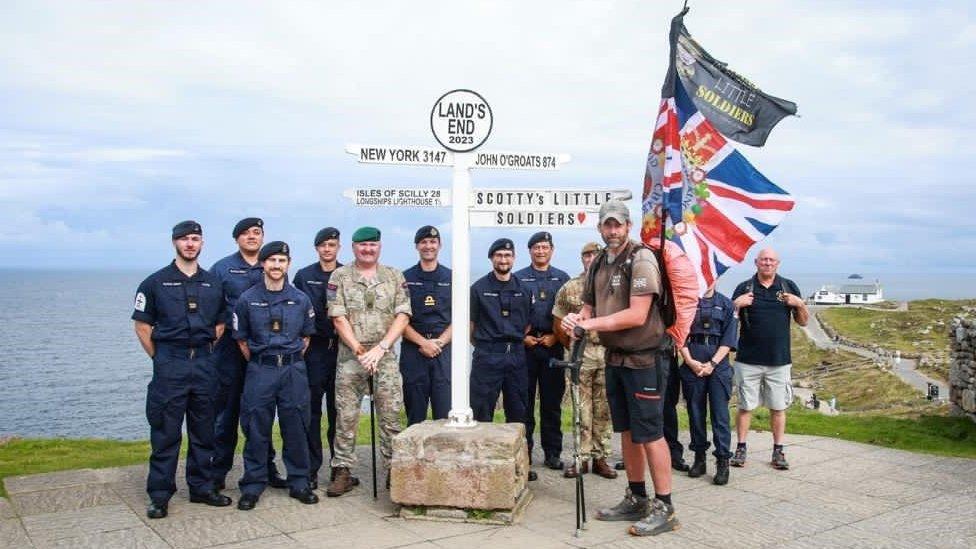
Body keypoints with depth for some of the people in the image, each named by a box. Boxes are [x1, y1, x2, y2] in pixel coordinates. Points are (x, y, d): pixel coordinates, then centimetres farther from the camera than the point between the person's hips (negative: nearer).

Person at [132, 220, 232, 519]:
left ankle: (202, 487, 21)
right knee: (165, 432, 0)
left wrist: (206, 353, 8)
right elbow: (142, 326, 1)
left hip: (204, 364, 4)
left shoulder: (213, 283, 9)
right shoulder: (156, 282, -1)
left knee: (203, 430, 10)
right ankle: (159, 495, 9)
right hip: (169, 365, -3)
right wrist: (160, 359, -2)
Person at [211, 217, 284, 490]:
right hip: (231, 348, -2)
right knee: (226, 410, 3)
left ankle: (266, 468, 18)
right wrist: (218, 330, -7)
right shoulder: (221, 268, 3)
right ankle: (219, 470, 13)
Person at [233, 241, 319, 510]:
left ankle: (299, 482, 17)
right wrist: (258, 364, 4)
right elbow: (242, 339, 6)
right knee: (256, 429, 2)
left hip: (294, 369, 1)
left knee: (296, 428, 6)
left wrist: (293, 361, 7)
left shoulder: (300, 299, 4)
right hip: (259, 370, -1)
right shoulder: (247, 299, 0)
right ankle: (253, 485, 13)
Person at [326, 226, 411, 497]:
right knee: (346, 416, 2)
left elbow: (402, 317, 1)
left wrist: (380, 348, -11)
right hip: (350, 357, -1)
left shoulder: (395, 277, 8)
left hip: (385, 357, 1)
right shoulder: (340, 277, 4)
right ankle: (342, 472, 12)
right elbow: (339, 318, -3)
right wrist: (359, 350, -11)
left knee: (391, 415, 2)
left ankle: (393, 472, 11)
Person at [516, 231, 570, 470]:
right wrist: (522, 336, -6)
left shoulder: (562, 278, 11)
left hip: (553, 345, 1)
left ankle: (552, 452, 12)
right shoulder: (518, 278, 8)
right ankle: (524, 450, 9)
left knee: (552, 401, 4)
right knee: (524, 401, 1)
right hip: (525, 345, -1)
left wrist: (555, 336, -5)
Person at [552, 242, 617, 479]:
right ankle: (582, 457, 10)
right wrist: (573, 348, 10)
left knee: (604, 409, 6)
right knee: (582, 408, 2)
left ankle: (600, 457, 14)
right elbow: (558, 324, 9)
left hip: (608, 353, 0)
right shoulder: (569, 288, 4)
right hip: (580, 354, 0)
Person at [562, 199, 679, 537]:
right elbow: (589, 308, 14)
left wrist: (593, 323, -21)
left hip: (644, 359, -8)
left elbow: (637, 316, -21)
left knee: (649, 433, -4)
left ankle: (664, 509, 6)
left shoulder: (641, 259, -14)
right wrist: (576, 319, -9)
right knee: (627, 432, 15)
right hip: (615, 358, 8)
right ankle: (636, 500, 27)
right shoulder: (598, 264, 10)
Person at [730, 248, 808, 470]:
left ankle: (778, 451, 18)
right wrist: (737, 305, -15)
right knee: (745, 406, 5)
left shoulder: (789, 287, 7)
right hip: (748, 360, -1)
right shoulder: (744, 288, 3)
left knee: (778, 407, 8)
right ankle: (740, 449, 15)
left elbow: (803, 322, 10)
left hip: (779, 360, 1)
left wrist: (800, 304, -9)